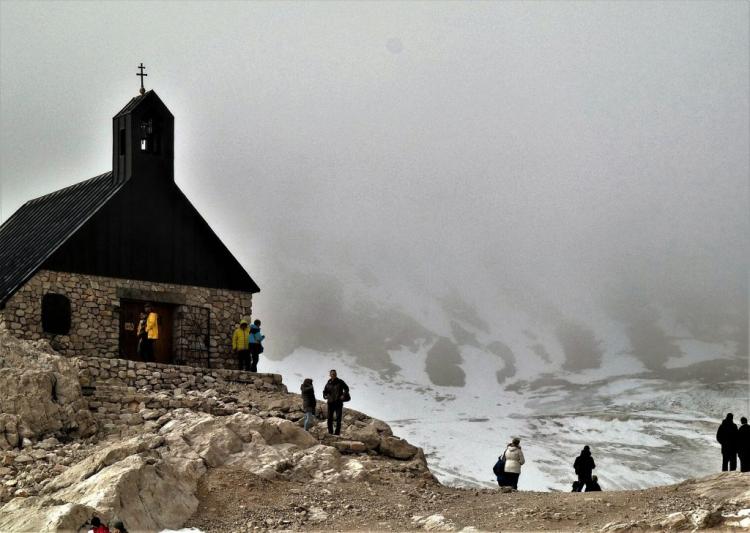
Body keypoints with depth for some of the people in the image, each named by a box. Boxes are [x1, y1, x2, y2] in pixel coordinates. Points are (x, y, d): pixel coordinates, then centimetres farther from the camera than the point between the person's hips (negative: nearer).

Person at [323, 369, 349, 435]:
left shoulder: (340, 382, 0)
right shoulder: (328, 384, 8)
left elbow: (346, 388, 7)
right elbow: (325, 392, 19)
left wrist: (344, 395, -7)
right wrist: (325, 396, -2)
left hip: (339, 402, -3)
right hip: (331, 402, 3)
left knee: (338, 418, -8)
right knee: (330, 418, 1)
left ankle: (337, 432, -7)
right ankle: (330, 432, 8)